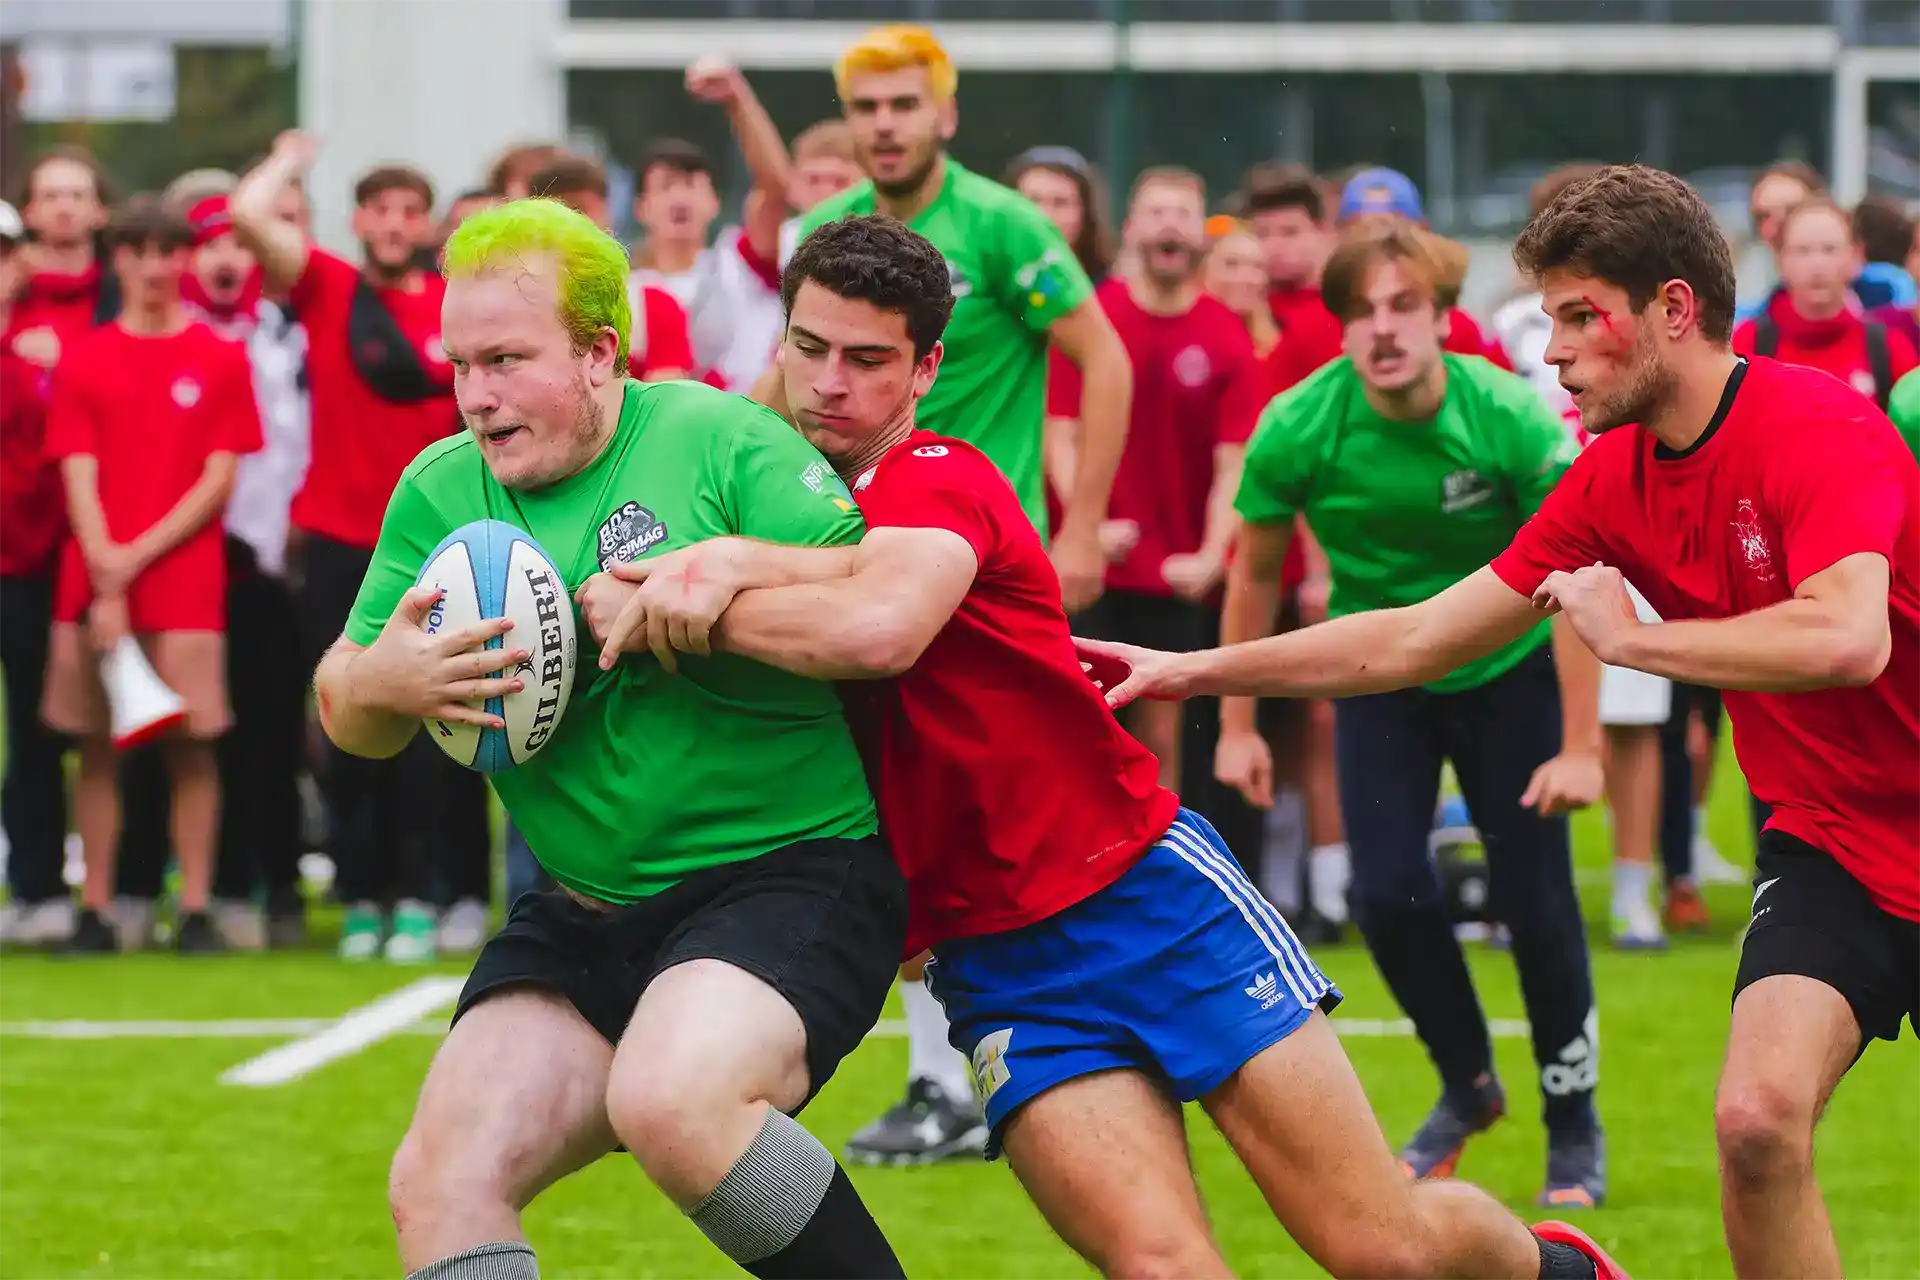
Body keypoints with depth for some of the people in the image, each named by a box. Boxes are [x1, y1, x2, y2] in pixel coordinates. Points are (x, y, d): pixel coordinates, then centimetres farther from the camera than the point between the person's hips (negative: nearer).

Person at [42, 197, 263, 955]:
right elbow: (79, 479, 2)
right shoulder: (83, 361, 8)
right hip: (92, 581, 2)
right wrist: (104, 579, -11)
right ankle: (94, 912, 4)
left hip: (185, 581, -1)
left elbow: (219, 481, 0)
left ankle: (196, 911, -2)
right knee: (97, 745, 1)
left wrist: (136, 556, -9)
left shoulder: (220, 360, 4)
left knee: (190, 744, -4)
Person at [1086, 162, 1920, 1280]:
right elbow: (1417, 641, 9)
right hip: (1826, 842, 4)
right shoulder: (1612, 482, 2)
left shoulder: (1821, 425, -20)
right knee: (1756, 1117, -16)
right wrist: (1195, 672, 6)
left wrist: (1632, 636, -23)